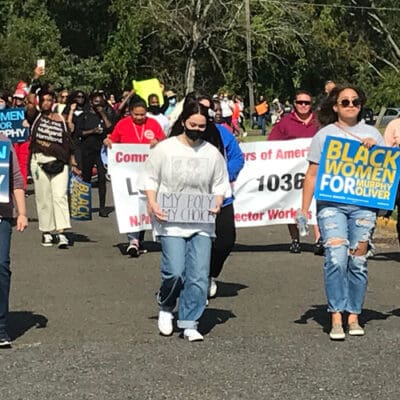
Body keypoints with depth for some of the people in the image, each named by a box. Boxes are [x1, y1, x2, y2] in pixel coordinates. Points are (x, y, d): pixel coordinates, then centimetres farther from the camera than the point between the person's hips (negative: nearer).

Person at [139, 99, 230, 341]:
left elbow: (220, 184, 14)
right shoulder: (165, 149, 0)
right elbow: (150, 179, 5)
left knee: (199, 276, -4)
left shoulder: (213, 153, 7)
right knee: (175, 272, -12)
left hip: (202, 224, 3)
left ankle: (190, 324, 7)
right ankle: (166, 308, 17)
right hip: (170, 222, -2)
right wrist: (152, 204, -10)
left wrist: (218, 203, -5)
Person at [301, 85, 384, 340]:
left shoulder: (371, 133, 15)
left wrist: (375, 149, -4)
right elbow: (312, 174, 8)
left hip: (363, 205, 2)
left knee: (358, 262, 2)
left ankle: (354, 316, 12)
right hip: (331, 204, -2)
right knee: (336, 259, -15)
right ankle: (336, 318, -11)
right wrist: (304, 210, 1)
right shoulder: (324, 135, 10)